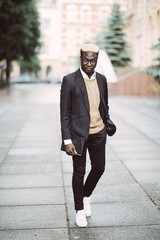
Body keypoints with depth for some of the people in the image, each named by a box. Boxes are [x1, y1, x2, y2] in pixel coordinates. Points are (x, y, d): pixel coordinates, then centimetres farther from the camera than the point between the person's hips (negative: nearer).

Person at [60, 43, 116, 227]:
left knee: (99, 168, 11)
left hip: (98, 133, 4)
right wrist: (67, 140, -14)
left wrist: (107, 122, 8)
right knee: (79, 172, 5)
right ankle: (79, 210, 22)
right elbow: (64, 113, -10)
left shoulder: (102, 80, 5)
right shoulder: (69, 81, -10)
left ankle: (86, 196, 39)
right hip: (79, 133, -4)